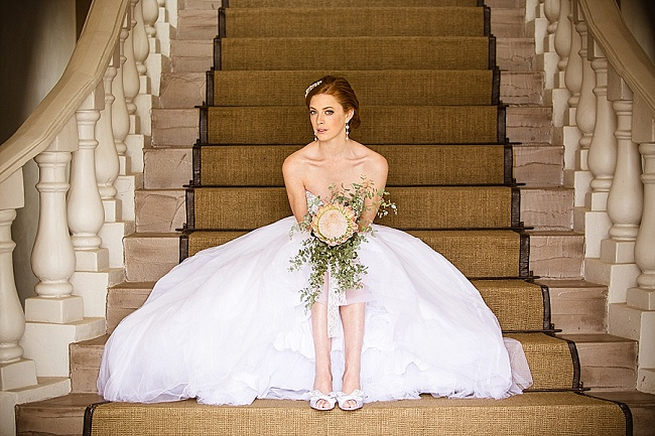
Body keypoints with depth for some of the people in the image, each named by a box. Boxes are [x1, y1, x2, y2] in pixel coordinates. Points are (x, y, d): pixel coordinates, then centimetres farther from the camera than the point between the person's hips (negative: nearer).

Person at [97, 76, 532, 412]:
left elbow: (365, 223, -7)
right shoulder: (296, 164, -10)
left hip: (363, 246, 0)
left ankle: (352, 371, -37)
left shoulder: (373, 163, -11)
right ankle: (322, 373, -38)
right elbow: (303, 223, -6)